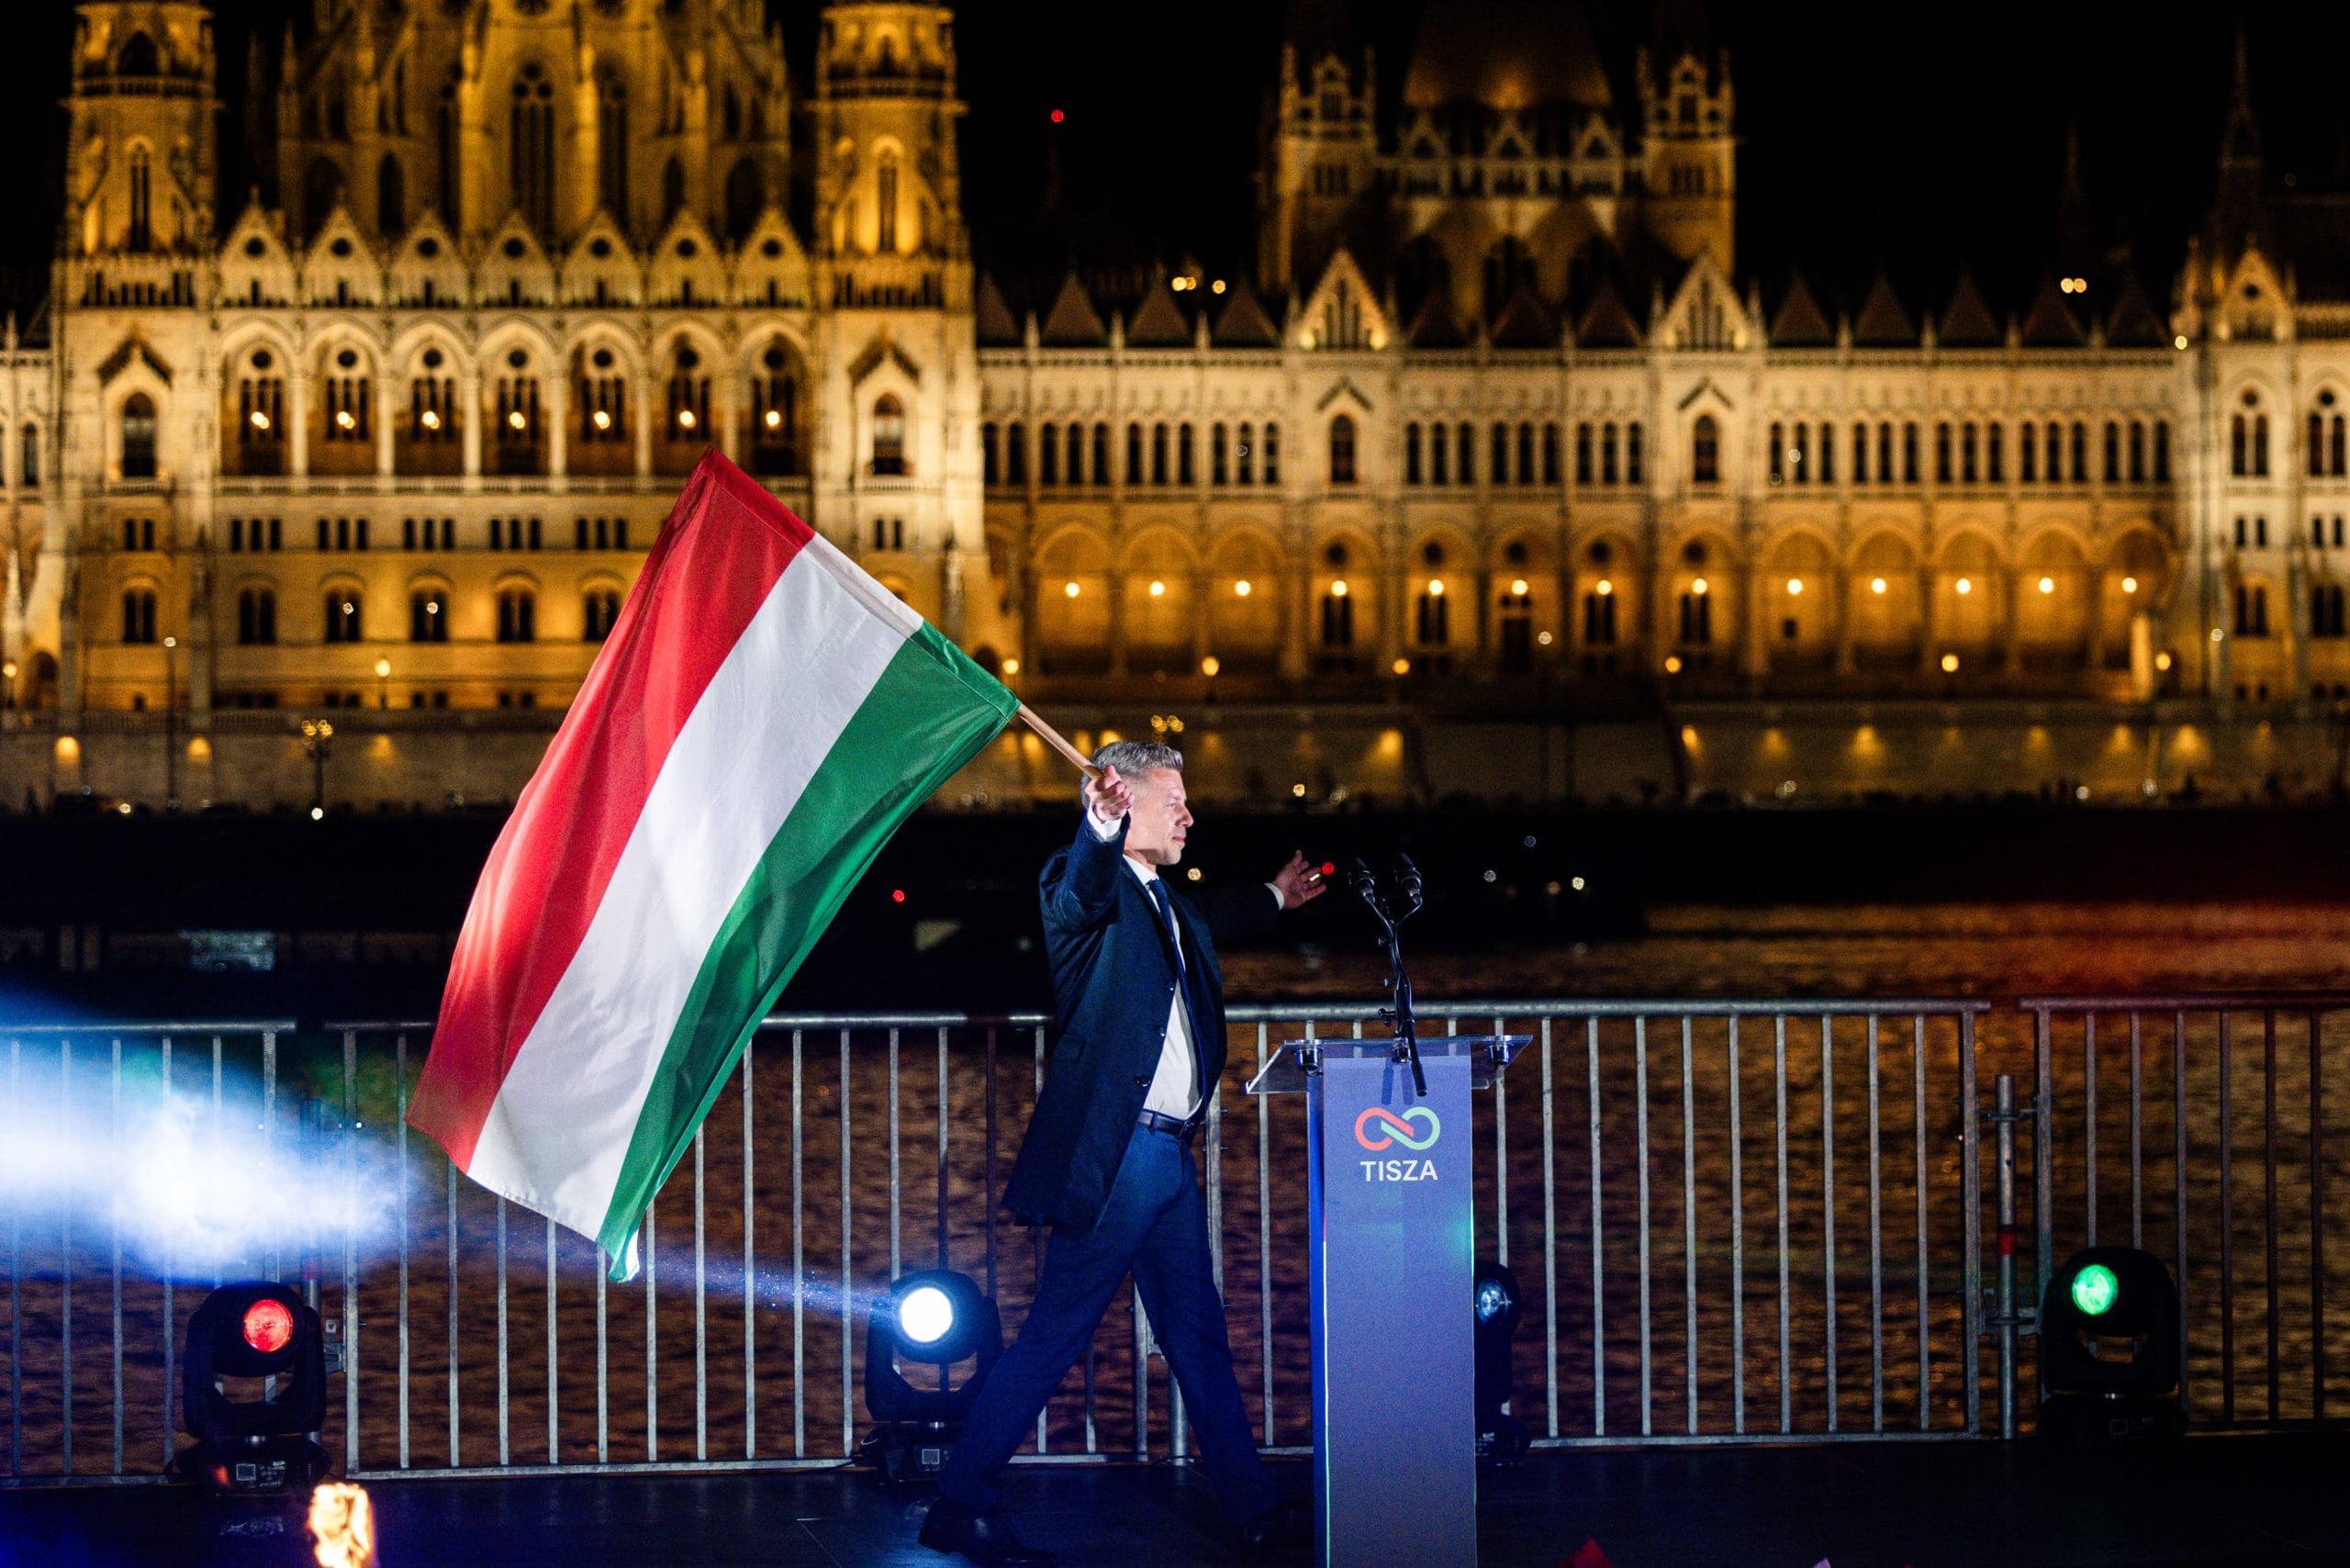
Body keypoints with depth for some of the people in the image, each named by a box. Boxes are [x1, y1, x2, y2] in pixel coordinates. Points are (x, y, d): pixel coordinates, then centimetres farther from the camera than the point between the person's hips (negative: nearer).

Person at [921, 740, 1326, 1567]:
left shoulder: (1169, 903, 18)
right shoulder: (1087, 887, -10)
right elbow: (1083, 894, -36)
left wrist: (1273, 899, 58)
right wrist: (1102, 826, -57)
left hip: (1171, 1155, 9)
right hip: (1116, 1150, -9)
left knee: (1199, 1340, 14)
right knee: (1056, 1334, -7)